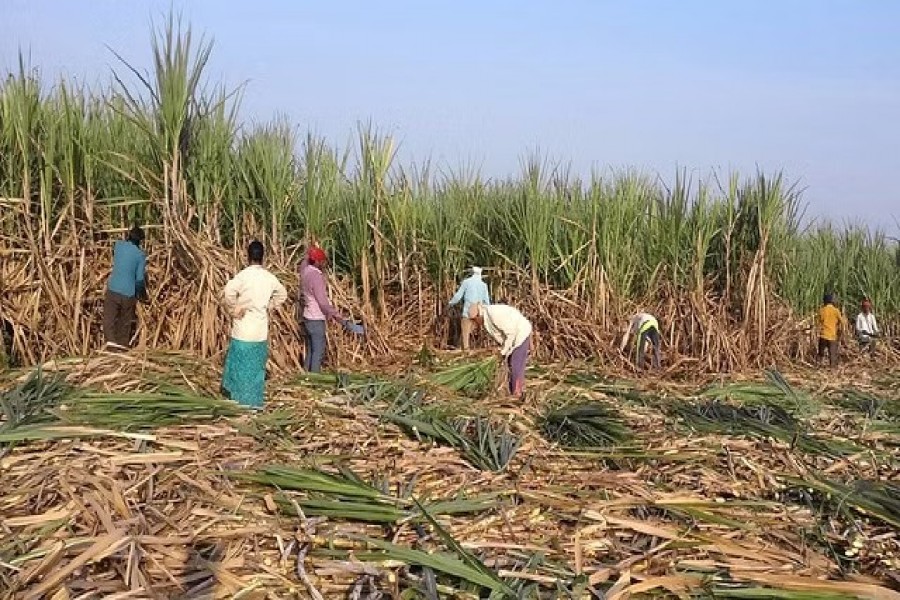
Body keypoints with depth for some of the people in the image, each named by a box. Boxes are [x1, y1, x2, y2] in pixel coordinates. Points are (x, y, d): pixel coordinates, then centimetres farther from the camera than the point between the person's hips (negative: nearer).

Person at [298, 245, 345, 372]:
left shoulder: (305, 271, 1)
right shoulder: (316, 276, -20)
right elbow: (322, 301, -20)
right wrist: (335, 314, -12)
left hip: (307, 317, 9)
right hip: (316, 319, -9)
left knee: (310, 350, 16)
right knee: (318, 351, -2)